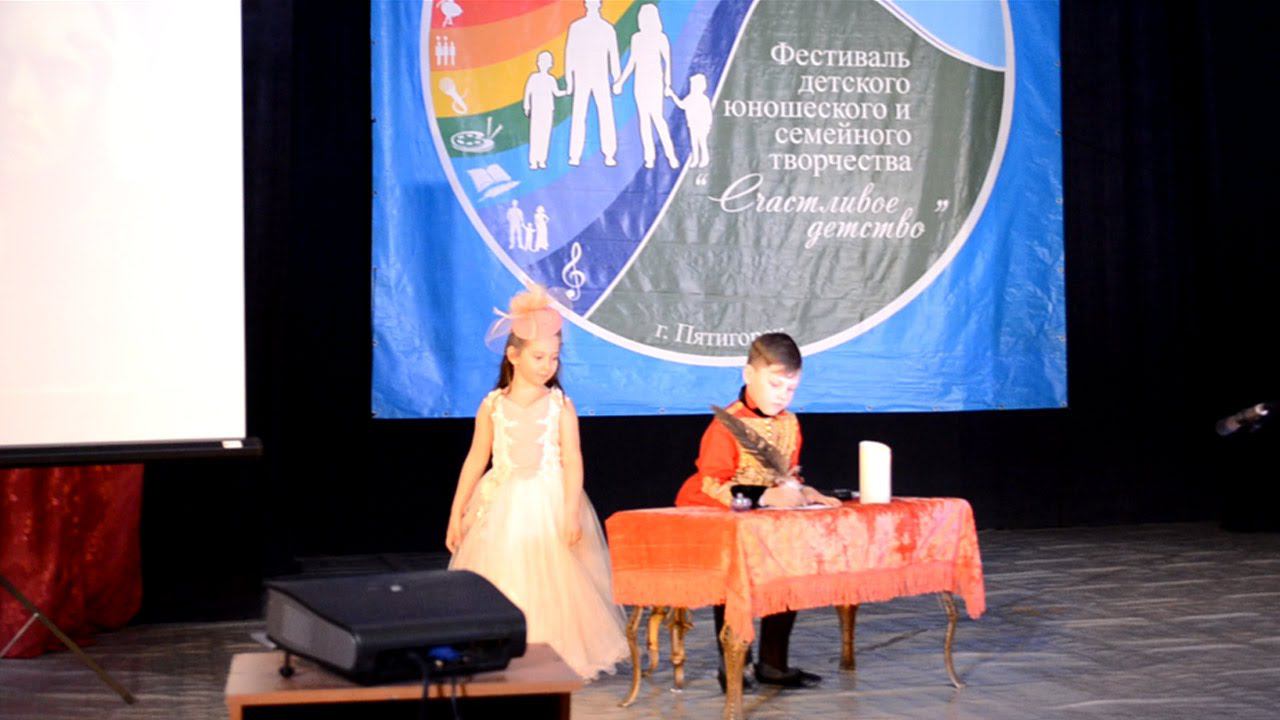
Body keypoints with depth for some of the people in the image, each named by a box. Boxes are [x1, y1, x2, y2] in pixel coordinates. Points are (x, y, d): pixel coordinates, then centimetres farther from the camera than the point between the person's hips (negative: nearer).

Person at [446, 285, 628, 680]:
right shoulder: (492, 405, 3)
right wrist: (457, 513, 6)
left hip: (550, 505, -1)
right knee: (500, 589, 3)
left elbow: (572, 461, -6)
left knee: (553, 585, 0)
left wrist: (571, 513, -15)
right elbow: (476, 460, 7)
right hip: (502, 506, 1)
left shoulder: (560, 405, -1)